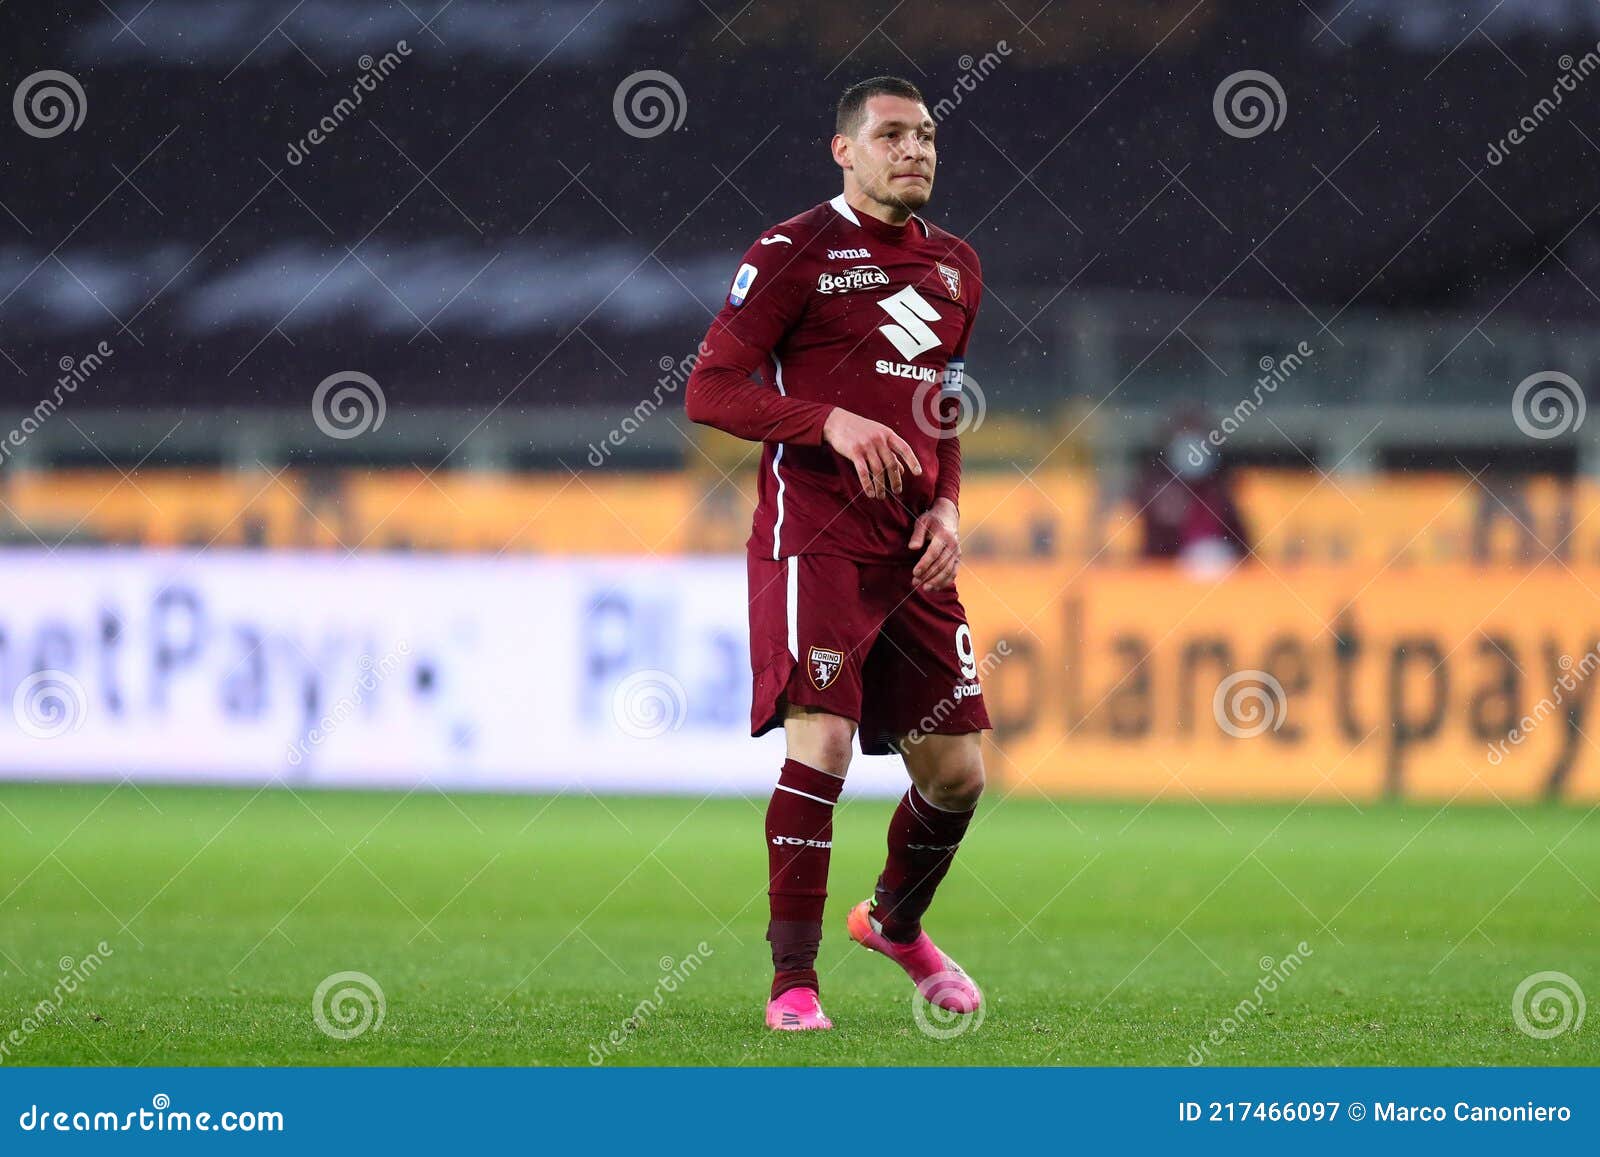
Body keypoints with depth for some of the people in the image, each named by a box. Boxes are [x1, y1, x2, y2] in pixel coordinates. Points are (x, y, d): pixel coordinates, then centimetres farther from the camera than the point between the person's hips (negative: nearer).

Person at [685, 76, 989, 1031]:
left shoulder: (956, 268, 16)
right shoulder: (796, 252, -4)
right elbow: (709, 391, -8)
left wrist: (947, 507, 8)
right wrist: (831, 422, -20)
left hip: (915, 552, 6)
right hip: (815, 543, -6)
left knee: (956, 772, 7)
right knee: (822, 744, -18)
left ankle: (897, 923, 36)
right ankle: (794, 980, -10)